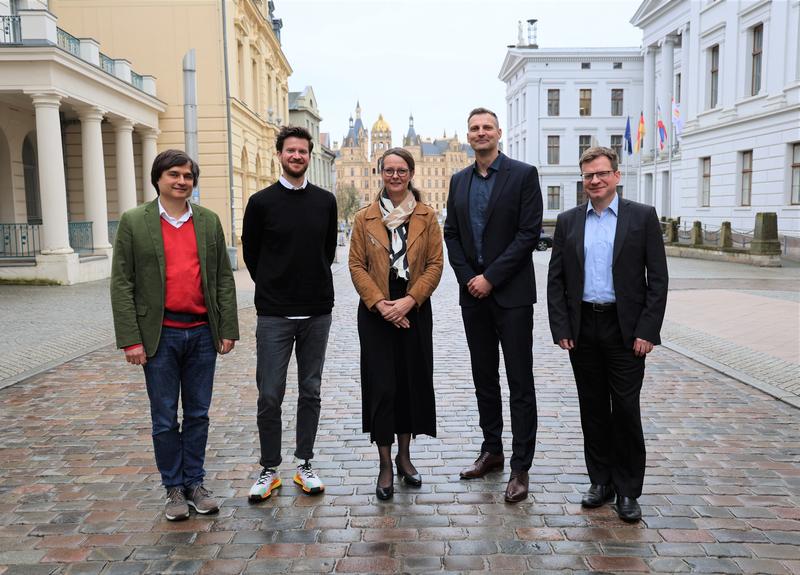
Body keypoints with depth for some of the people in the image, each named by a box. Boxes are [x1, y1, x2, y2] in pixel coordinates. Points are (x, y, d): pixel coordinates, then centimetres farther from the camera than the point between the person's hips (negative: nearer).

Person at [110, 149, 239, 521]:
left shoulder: (209, 221, 6)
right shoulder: (134, 222, -2)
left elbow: (223, 278, 7)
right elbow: (122, 284, -4)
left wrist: (228, 330, 2)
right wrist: (130, 339, -9)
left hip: (202, 333, 2)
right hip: (160, 335, -2)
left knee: (197, 414, 11)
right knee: (165, 419, 8)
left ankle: (195, 483, 25)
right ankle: (174, 489, 22)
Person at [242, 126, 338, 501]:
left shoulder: (325, 201, 6)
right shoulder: (261, 202, -1)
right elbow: (251, 254, 6)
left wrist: (315, 286, 11)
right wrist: (273, 290, 8)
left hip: (317, 312, 3)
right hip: (274, 315, -2)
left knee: (310, 392, 10)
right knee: (270, 395, 1)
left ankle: (305, 465, 22)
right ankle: (269, 470, 16)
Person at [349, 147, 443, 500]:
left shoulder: (427, 217, 4)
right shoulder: (365, 218, 4)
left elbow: (435, 265, -1)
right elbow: (357, 266, 0)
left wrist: (408, 300, -13)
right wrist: (379, 303, -13)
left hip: (414, 311, 1)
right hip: (375, 313, -1)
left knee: (412, 381, 8)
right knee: (381, 386, -3)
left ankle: (404, 456, 26)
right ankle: (385, 465, 8)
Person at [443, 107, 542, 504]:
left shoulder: (523, 175, -4)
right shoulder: (459, 180, 12)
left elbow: (529, 233, -11)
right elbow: (451, 234, 11)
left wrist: (491, 277, -14)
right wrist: (467, 278, -4)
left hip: (511, 293, -5)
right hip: (473, 293, 5)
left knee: (520, 382, -1)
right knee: (484, 377, 14)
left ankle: (520, 467, 6)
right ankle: (491, 451, 27)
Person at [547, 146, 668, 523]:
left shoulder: (642, 216, 0)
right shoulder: (568, 221, 7)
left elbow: (657, 278, -3)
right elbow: (556, 279, 7)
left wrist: (647, 331, -10)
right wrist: (560, 328, -1)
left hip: (626, 329, -2)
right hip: (583, 328, 3)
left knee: (626, 410, 1)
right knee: (593, 408, 10)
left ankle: (628, 491, 15)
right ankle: (601, 481, 24)